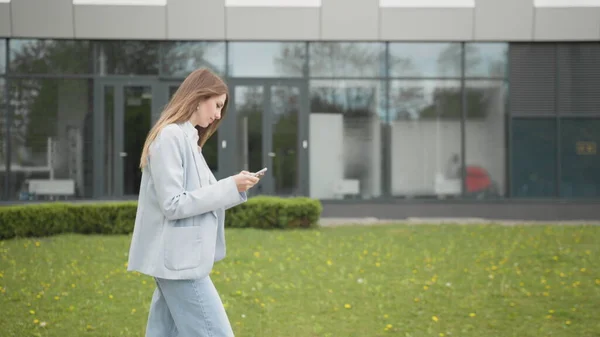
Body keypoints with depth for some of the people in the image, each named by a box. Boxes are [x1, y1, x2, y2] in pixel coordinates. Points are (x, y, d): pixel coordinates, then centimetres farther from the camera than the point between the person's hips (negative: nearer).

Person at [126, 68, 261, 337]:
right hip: (179, 260, -10)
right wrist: (230, 188, -17)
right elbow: (173, 204, -19)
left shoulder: (186, 138, 16)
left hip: (178, 259, 10)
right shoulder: (170, 137, -14)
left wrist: (233, 187, 4)